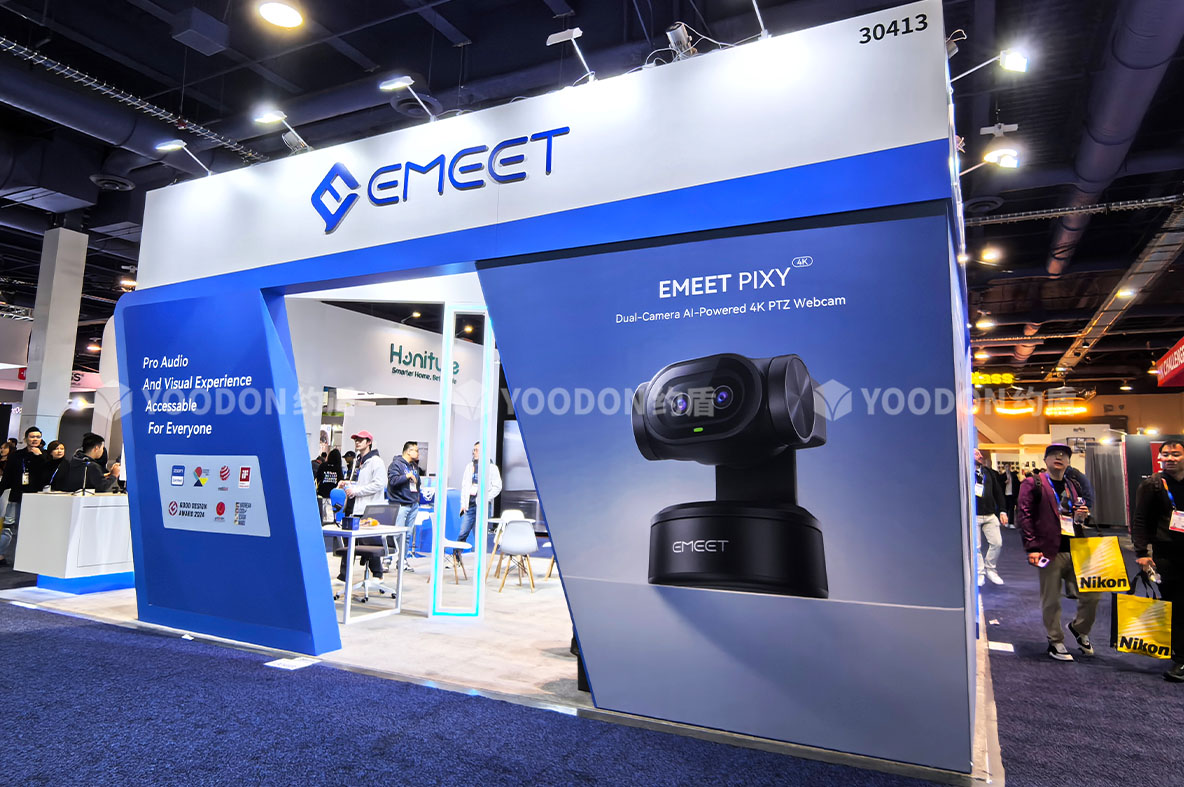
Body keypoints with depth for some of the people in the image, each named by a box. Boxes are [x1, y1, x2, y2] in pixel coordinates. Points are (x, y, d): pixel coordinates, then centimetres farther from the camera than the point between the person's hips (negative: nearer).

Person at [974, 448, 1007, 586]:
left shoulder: (989, 472, 12)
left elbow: (998, 492, 14)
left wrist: (1002, 511, 8)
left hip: (990, 515, 5)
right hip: (973, 516, -5)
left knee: (997, 543, 1)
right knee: (976, 546, 1)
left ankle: (990, 569, 20)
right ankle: (980, 573, 13)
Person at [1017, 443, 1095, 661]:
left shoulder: (1073, 486, 18)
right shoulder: (1033, 484, -1)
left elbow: (1078, 516, 28)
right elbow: (1024, 515, -8)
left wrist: (1081, 516, 2)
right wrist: (1032, 548, -15)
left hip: (1076, 550, 5)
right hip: (1050, 551, -5)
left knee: (1093, 594, 5)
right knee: (1050, 602, 3)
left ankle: (1079, 629, 31)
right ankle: (1055, 642, 19)